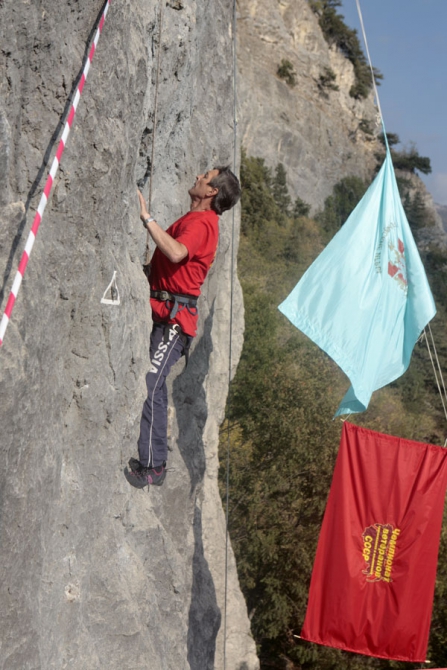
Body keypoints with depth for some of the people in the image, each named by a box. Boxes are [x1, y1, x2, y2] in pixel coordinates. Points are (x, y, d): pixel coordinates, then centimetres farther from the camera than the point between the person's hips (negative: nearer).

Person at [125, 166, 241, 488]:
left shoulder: (201, 223, -11)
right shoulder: (194, 219, 21)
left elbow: (176, 252, -31)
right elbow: (169, 254, 26)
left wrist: (147, 217, -26)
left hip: (175, 317, -10)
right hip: (163, 313, 10)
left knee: (150, 386, -16)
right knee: (154, 386, 12)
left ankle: (151, 466, -13)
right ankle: (155, 459, 20)